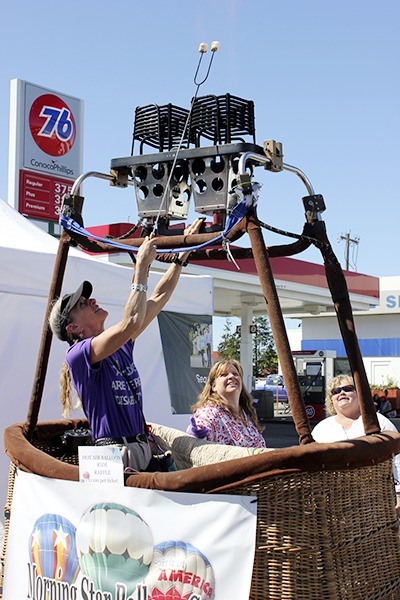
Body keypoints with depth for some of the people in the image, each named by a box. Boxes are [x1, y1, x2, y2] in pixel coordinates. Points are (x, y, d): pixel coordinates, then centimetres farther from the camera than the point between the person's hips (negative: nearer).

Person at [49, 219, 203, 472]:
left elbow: (158, 299, 18)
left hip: (143, 449, 8)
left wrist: (184, 253, 17)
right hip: (116, 458, -8)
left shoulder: (121, 346, 15)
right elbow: (130, 323, -22)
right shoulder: (79, 354, -7)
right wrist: (142, 266, -17)